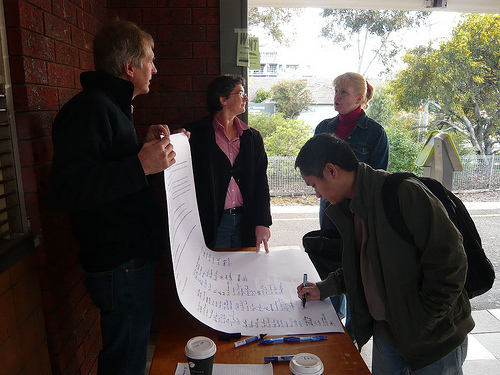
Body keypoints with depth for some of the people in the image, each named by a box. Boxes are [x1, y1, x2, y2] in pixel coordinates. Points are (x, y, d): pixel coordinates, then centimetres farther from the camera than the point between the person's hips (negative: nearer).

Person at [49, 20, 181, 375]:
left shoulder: (111, 106, 18)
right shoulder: (89, 108, -17)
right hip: (119, 264, -10)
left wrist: (149, 149, 11)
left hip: (133, 256, 10)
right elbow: (65, 191, -27)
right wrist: (141, 165, -31)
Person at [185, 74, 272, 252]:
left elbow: (261, 182, 4)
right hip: (212, 224, -3)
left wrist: (262, 223, -5)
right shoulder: (195, 134, -1)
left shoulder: (253, 137, 9)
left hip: (246, 222, 3)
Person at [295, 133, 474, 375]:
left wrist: (420, 323, -18)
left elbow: (449, 262, -23)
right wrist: (324, 288, 6)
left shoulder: (404, 192, -24)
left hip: (434, 337, -7)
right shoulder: (347, 207, 3)